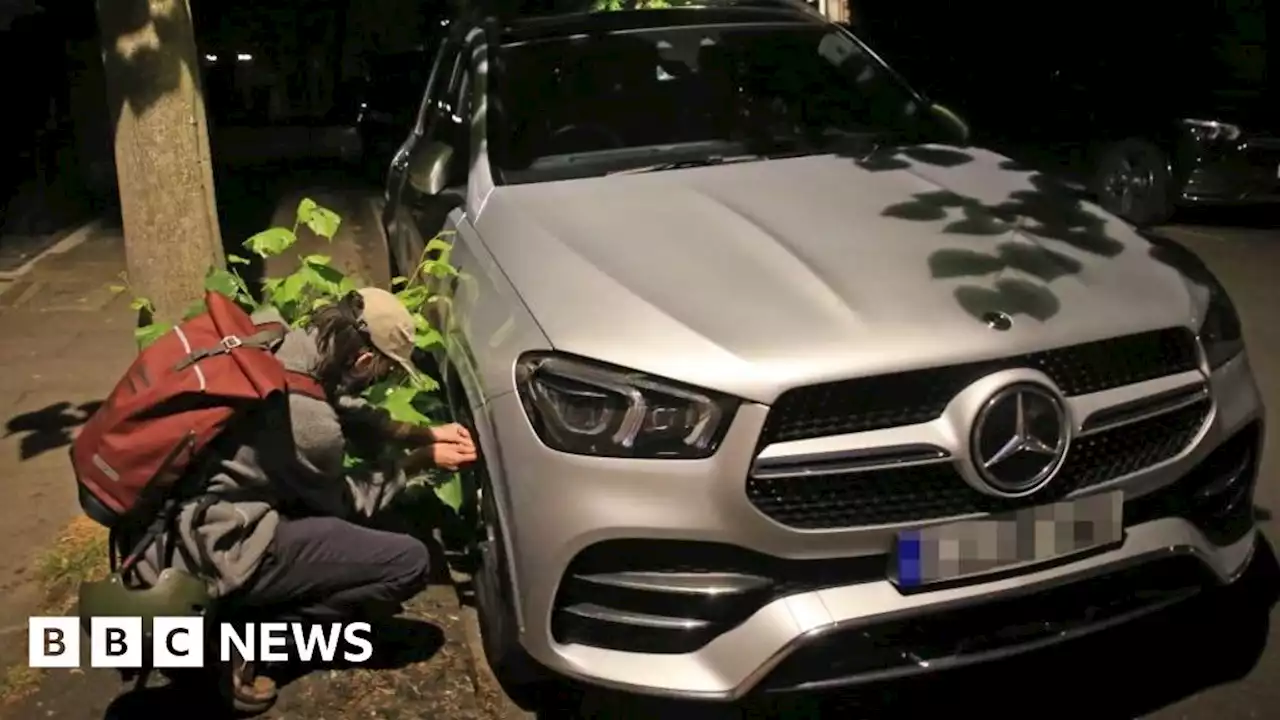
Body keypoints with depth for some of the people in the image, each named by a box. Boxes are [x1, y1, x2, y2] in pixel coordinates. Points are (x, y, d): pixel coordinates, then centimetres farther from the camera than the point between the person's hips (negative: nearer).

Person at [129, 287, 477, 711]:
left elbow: (345, 409, 15)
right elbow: (347, 501, -4)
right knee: (410, 562, -12)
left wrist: (424, 434, 8)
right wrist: (421, 460, 6)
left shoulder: (280, 343, -3)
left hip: (180, 521, 9)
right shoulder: (309, 423, -25)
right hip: (217, 552, -9)